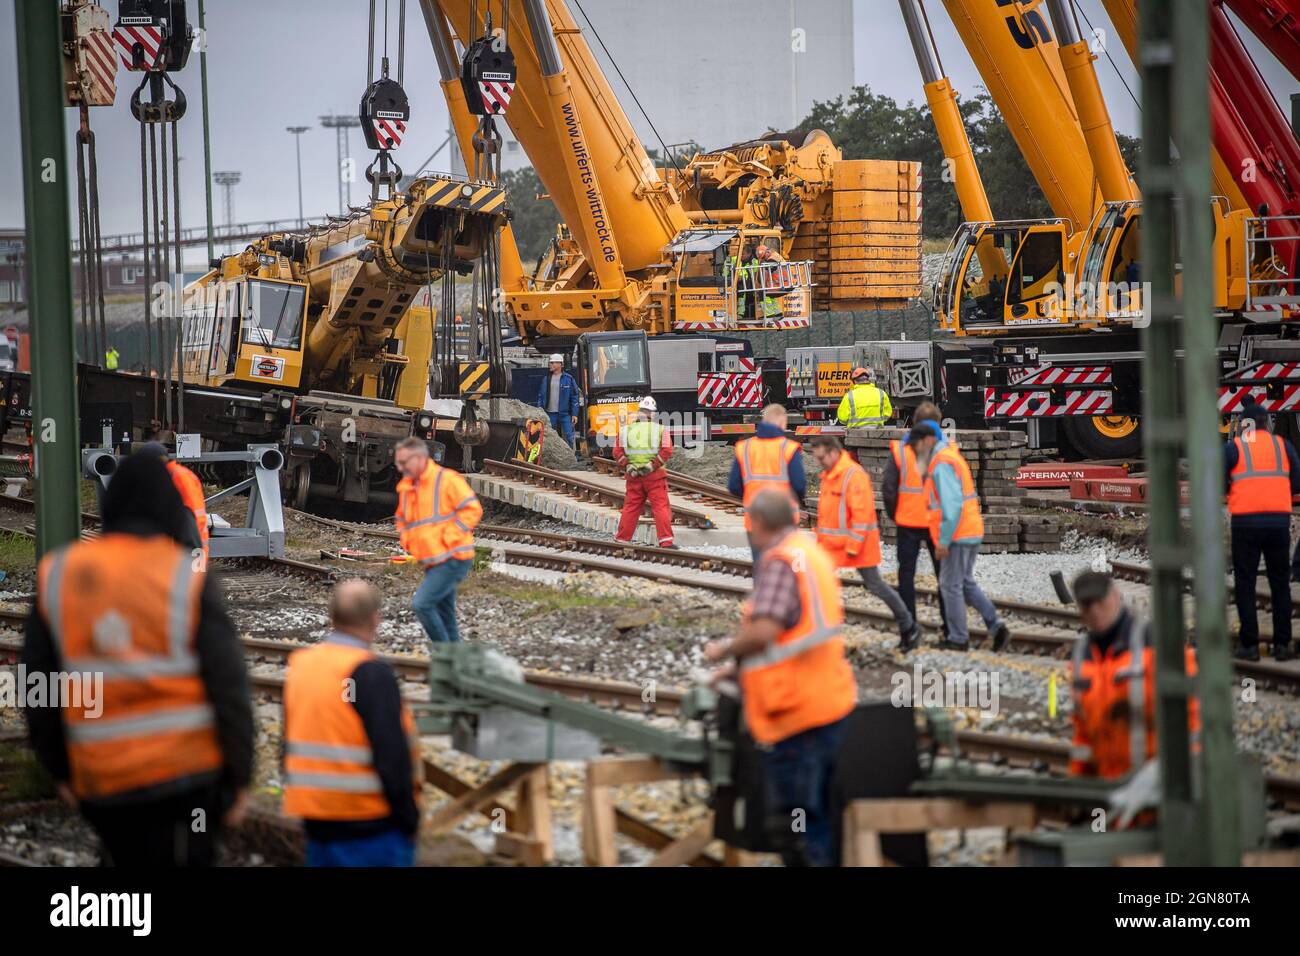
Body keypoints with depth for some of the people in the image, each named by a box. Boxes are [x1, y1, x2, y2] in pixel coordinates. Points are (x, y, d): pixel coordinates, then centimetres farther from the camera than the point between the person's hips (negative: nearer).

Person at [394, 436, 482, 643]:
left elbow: (472, 510, -16)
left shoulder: (447, 479, -10)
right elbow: (402, 520, 30)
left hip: (453, 560, -8)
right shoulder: (406, 488, 14)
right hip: (432, 563, 9)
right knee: (444, 616, 11)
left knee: (422, 604, -20)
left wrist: (447, 539, -17)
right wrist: (408, 543, 11)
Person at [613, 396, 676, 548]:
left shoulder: (626, 430, 7)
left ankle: (622, 539, 16)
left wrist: (628, 467, -4)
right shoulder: (660, 429, 0)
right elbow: (667, 450, -11)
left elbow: (617, 452, 0)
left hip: (633, 476, 2)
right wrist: (653, 465, -11)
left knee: (630, 508, 11)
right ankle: (665, 540, -9)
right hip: (655, 476, -2)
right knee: (661, 506, -1)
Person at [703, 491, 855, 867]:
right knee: (817, 815, 17)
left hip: (796, 715, -10)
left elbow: (763, 632, -27)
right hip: (830, 705, 10)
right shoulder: (811, 552, 14)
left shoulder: (780, 561, -16)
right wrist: (741, 665, 26)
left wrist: (725, 650, -9)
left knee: (788, 822, -6)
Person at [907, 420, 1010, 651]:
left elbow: (952, 504, -24)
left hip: (956, 535, -10)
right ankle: (996, 626, 6)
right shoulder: (951, 456, 15)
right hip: (972, 531, 10)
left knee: (951, 585, 1)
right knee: (966, 583, 16)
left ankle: (958, 639, 8)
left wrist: (943, 540, -22)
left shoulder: (942, 464, -17)